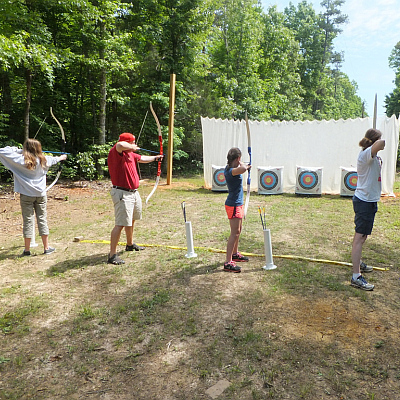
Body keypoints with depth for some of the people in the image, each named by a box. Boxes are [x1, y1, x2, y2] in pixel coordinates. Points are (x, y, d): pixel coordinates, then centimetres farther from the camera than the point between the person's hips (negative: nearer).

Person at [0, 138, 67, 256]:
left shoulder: (21, 160, -9)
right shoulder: (43, 160, 0)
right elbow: (53, 159, 21)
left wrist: (17, 150, 5)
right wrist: (61, 157, 42)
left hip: (26, 195, -2)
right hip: (41, 194, 2)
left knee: (28, 221, 3)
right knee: (42, 219, 8)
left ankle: (27, 250, 11)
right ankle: (46, 248, 14)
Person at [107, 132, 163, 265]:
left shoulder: (130, 154, 12)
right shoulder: (115, 152, -15)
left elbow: (142, 158, 29)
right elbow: (120, 145, -38)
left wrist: (155, 158, 41)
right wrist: (133, 147, -18)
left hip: (133, 192, 10)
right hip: (122, 193, -10)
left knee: (131, 219, 24)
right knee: (121, 223, -14)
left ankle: (130, 244, 44)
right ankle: (112, 255, -10)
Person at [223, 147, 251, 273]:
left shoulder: (229, 169, 6)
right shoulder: (231, 171, -23)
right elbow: (242, 169, -45)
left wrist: (246, 167, 44)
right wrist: (241, 163, -23)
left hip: (237, 204, 10)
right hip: (233, 205, -10)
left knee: (238, 231, 22)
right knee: (235, 232, -10)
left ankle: (235, 254, 39)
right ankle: (228, 262, -9)